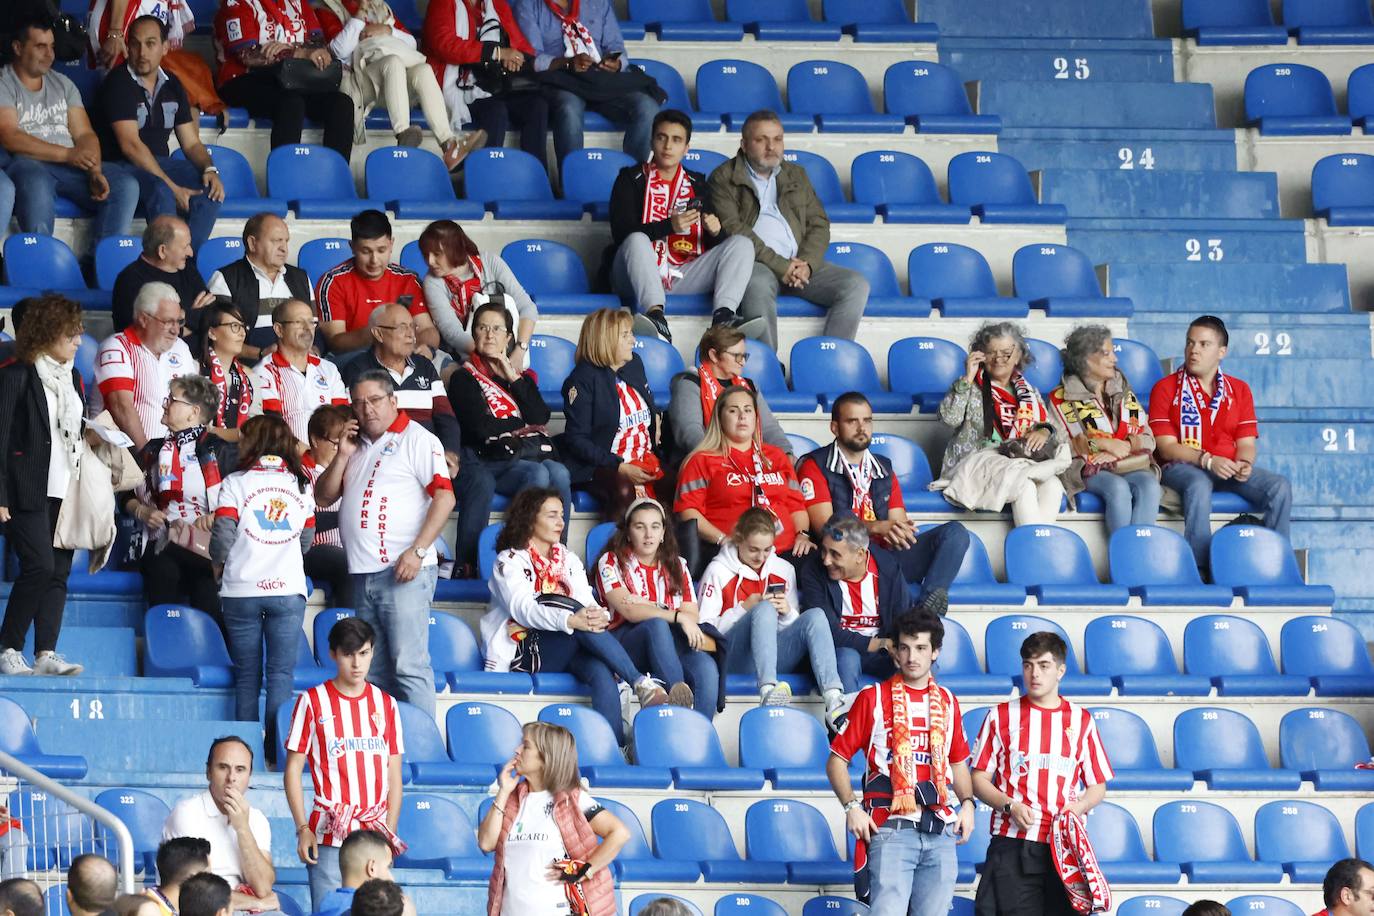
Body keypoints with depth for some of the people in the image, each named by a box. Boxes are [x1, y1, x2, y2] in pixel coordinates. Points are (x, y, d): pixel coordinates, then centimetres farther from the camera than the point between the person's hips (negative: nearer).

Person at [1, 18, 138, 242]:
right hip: (28, 164, -6)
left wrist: (95, 172, -9)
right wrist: (67, 154, -18)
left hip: (72, 165, 6)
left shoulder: (63, 85, 22)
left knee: (125, 185, -19)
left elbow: (85, 135, 13)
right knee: (36, 183, -41)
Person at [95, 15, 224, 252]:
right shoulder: (118, 83, -8)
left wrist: (209, 169, -10)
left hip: (160, 164, 7)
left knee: (211, 188, -19)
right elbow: (131, 145, -17)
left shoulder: (171, 85, 13)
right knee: (161, 192, -36)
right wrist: (172, 187, -21)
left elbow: (191, 143, 14)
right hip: (120, 166, -7)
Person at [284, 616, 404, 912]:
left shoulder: (385, 704, 10)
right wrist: (303, 828, -7)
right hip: (329, 837, -3)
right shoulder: (313, 702, 1)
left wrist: (390, 831, 1)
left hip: (375, 835, 3)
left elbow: (394, 775, 11)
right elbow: (293, 769, 1)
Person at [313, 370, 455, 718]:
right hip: (363, 573, 8)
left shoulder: (417, 439, -3)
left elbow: (445, 496, -12)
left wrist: (417, 551, -18)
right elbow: (323, 497, 18)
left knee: (408, 665, -12)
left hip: (404, 572, -8)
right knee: (374, 671, 9)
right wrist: (343, 455, 5)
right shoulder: (357, 445, 19)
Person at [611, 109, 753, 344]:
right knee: (637, 241, -34)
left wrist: (715, 231, -9)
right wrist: (669, 226, -20)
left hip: (686, 277, 3)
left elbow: (715, 245, 16)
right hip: (640, 278, -3)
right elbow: (621, 233, -7)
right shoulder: (632, 179, 9)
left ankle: (723, 316, -38)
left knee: (742, 244, -13)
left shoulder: (698, 184, 20)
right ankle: (656, 315, -54)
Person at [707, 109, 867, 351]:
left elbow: (819, 223, 17)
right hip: (756, 264, -5)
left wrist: (807, 263, -5)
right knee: (758, 285, -40)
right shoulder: (724, 178, 7)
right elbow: (733, 229, -6)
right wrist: (780, 266, -15)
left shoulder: (796, 175, 25)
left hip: (801, 262, 5)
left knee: (856, 285, -19)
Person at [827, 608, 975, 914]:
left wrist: (967, 802, 6)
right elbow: (837, 760, 4)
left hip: (940, 831, 4)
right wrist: (851, 806, -10)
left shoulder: (947, 702, 16)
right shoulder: (873, 698, 4)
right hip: (891, 828, -4)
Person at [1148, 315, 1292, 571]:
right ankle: (1199, 566, -40)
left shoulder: (1239, 390, 15)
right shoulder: (1166, 388, 3)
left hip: (1229, 467, 4)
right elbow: (1166, 446, -7)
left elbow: (1246, 442, 9)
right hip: (1183, 467, -4)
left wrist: (1244, 463, -16)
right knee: (1199, 486, -40)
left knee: (1280, 487, -20)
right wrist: (1207, 461, -21)